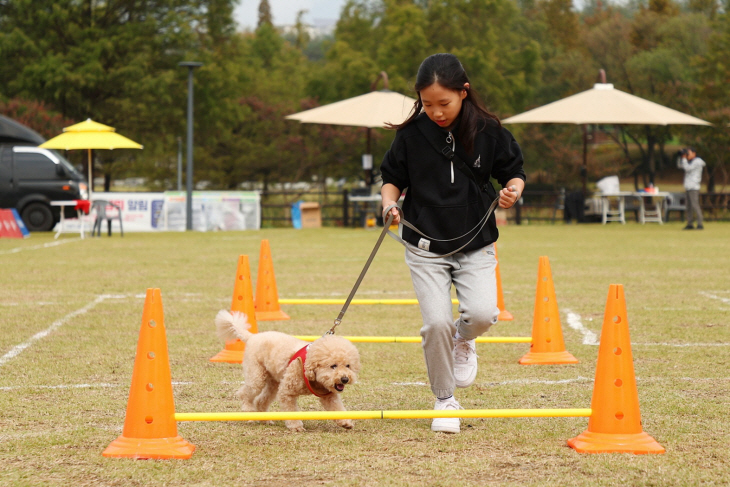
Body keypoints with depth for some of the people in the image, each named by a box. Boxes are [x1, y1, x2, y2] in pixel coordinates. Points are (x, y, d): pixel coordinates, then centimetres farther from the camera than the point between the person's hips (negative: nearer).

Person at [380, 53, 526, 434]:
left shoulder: (487, 131, -5)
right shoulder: (411, 133, -4)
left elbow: (513, 171, 6)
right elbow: (392, 177, 8)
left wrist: (512, 190, -16)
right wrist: (390, 203, -12)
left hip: (476, 246, 0)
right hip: (426, 247, 0)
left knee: (482, 313, -20)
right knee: (437, 322, -13)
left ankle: (463, 339, 18)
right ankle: (444, 401, 9)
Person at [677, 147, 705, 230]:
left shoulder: (697, 161, -7)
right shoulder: (690, 162, 19)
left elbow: (687, 168, -16)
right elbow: (679, 165, 21)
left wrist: (684, 159, -8)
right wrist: (682, 157, 9)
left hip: (694, 187, -9)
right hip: (688, 187, 9)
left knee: (695, 205, -14)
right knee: (689, 206, 7)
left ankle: (700, 224, -15)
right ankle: (690, 224, 8)